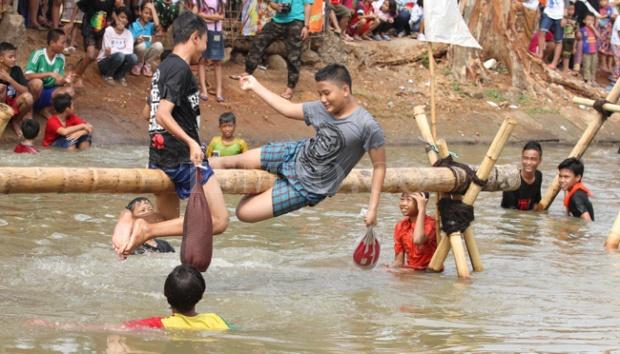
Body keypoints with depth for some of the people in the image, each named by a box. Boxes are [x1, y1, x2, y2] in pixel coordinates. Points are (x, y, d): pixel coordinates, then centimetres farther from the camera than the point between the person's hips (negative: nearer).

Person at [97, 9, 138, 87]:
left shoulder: (128, 33, 0)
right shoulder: (109, 30, -12)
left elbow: (129, 51, -15)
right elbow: (107, 51, -16)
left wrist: (113, 50, -25)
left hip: (119, 64, 4)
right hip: (104, 62, -3)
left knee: (133, 57, -26)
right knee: (120, 55, -35)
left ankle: (120, 76, -1)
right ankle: (108, 75, -8)